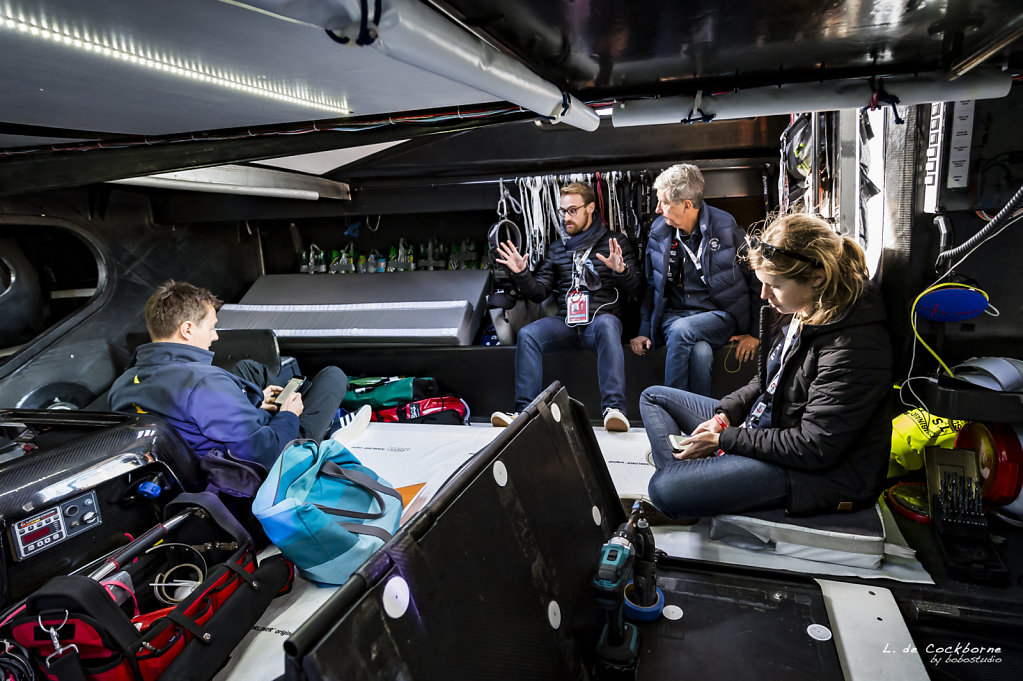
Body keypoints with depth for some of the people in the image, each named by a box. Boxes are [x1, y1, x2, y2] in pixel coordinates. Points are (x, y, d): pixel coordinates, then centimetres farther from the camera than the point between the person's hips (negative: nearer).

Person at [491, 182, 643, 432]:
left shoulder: (616, 243, 9)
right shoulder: (557, 249, 20)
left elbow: (635, 290, 2)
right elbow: (539, 292, 16)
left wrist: (621, 270, -20)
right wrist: (521, 274, -3)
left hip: (602, 319, -3)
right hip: (566, 322, 3)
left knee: (606, 324, -38)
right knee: (527, 334, -24)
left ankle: (614, 409, -44)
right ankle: (524, 411, -25)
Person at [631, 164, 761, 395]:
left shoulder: (725, 228, -5)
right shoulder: (658, 231, 6)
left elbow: (757, 279, 2)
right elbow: (651, 285, 16)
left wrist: (754, 333, 0)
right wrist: (644, 331, 8)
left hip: (719, 315, -2)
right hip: (673, 314, 2)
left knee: (682, 329, -35)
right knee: (700, 352, -32)